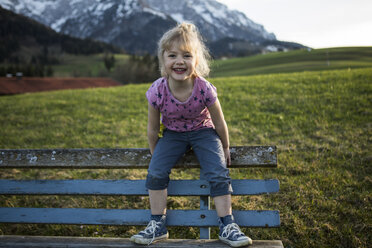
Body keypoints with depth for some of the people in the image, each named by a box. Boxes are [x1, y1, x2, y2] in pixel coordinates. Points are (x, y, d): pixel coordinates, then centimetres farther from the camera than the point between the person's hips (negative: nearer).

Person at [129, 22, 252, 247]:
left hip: (203, 132, -1)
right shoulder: (157, 92, -24)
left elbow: (219, 123, -10)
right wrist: (157, 155, 3)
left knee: (219, 174, -18)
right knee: (155, 172, -17)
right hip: (172, 134, 1)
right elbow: (152, 129, -7)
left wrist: (225, 149, 2)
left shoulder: (205, 90, -27)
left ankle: (227, 226, -3)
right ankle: (158, 225, 0)